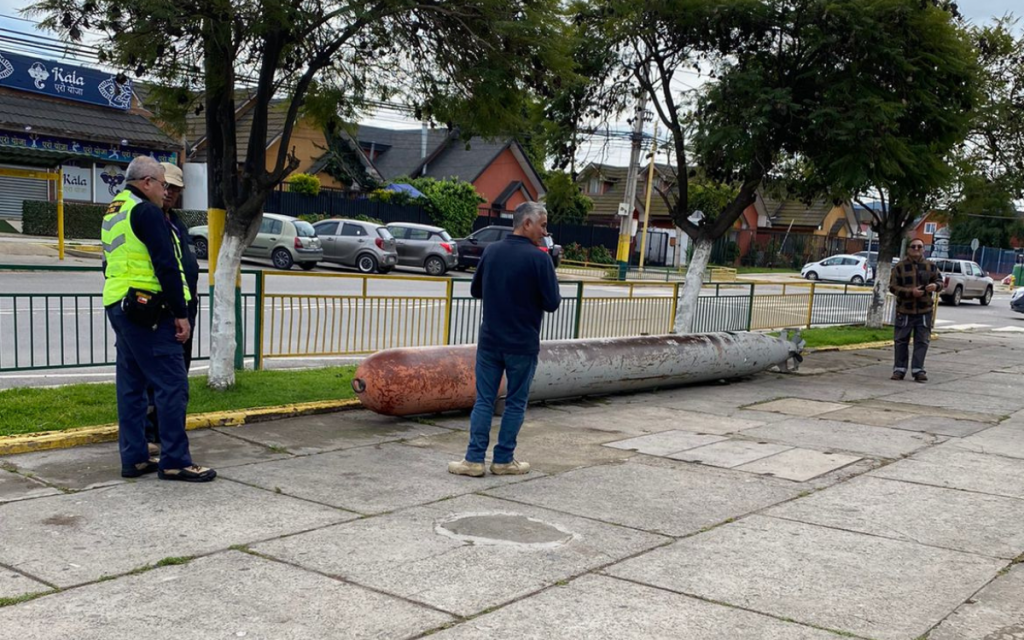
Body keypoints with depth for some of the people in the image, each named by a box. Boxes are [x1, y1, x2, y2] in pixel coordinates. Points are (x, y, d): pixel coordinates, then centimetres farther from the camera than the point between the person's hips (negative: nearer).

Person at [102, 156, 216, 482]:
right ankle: (175, 461, -5)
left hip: (118, 306, 10)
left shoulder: (113, 214, 19)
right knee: (172, 385, -7)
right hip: (148, 310, -10)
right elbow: (166, 266, -17)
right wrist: (181, 314, -15)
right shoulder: (146, 211, -11)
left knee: (131, 386, 12)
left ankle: (134, 458, 16)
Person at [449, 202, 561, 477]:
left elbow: (475, 290, 14)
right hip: (522, 345, -4)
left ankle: (474, 459, 7)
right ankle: (503, 460, 14)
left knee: (484, 400, 8)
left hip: (490, 341, 4)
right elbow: (552, 303, -11)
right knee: (515, 403, 8)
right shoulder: (539, 258, -13)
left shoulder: (491, 251, 3)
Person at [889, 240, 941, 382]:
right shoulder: (900, 267, -3)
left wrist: (935, 285, -13)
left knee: (922, 341, 2)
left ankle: (918, 369, 9)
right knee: (901, 341, 5)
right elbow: (893, 287, -5)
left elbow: (940, 280, 12)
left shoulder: (931, 266, 4)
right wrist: (910, 292, -18)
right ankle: (899, 369, 14)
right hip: (904, 310, -2)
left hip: (924, 311, 2)